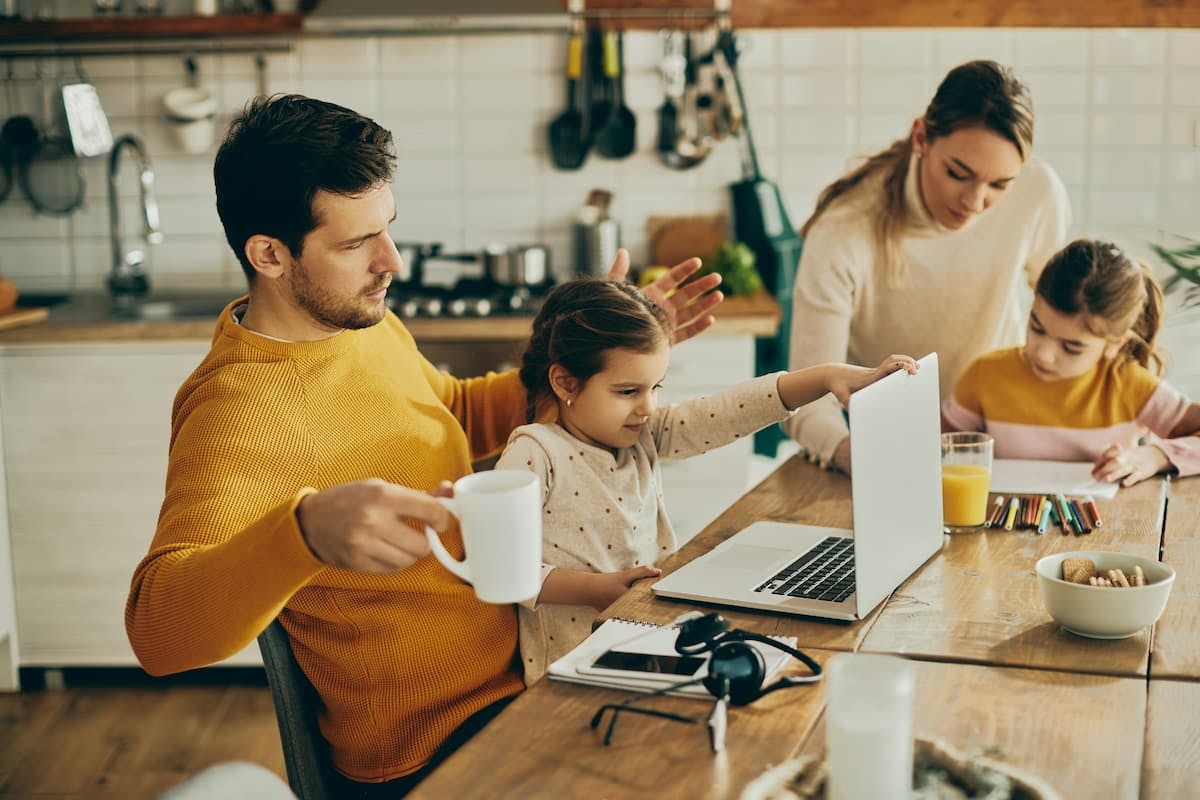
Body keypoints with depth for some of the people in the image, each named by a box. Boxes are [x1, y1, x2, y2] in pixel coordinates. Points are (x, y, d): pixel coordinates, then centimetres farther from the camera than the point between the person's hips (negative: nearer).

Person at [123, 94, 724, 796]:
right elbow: (158, 627, -35)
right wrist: (305, 532, -52)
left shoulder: (371, 328, 5)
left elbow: (461, 414, 24)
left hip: (518, 670, 9)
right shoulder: (238, 413, -23)